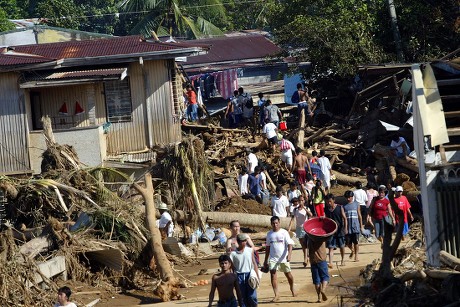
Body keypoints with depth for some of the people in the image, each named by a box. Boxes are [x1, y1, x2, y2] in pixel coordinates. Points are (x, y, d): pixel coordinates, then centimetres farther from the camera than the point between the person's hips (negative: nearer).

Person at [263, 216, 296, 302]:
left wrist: (289, 254, -27)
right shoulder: (269, 234, 7)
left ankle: (292, 289, 38)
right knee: (273, 274, -11)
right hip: (273, 258, 2)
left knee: (288, 274, 11)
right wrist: (266, 260, 16)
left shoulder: (284, 232, -5)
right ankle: (276, 294, -10)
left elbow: (289, 244, -12)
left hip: (283, 258, -2)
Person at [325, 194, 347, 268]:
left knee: (342, 246, 13)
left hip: (339, 230, -1)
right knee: (331, 247, -8)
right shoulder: (326, 210, 1)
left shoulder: (339, 208, -4)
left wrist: (345, 228, -13)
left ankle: (343, 260, 32)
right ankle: (330, 263, -16)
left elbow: (344, 218, -4)